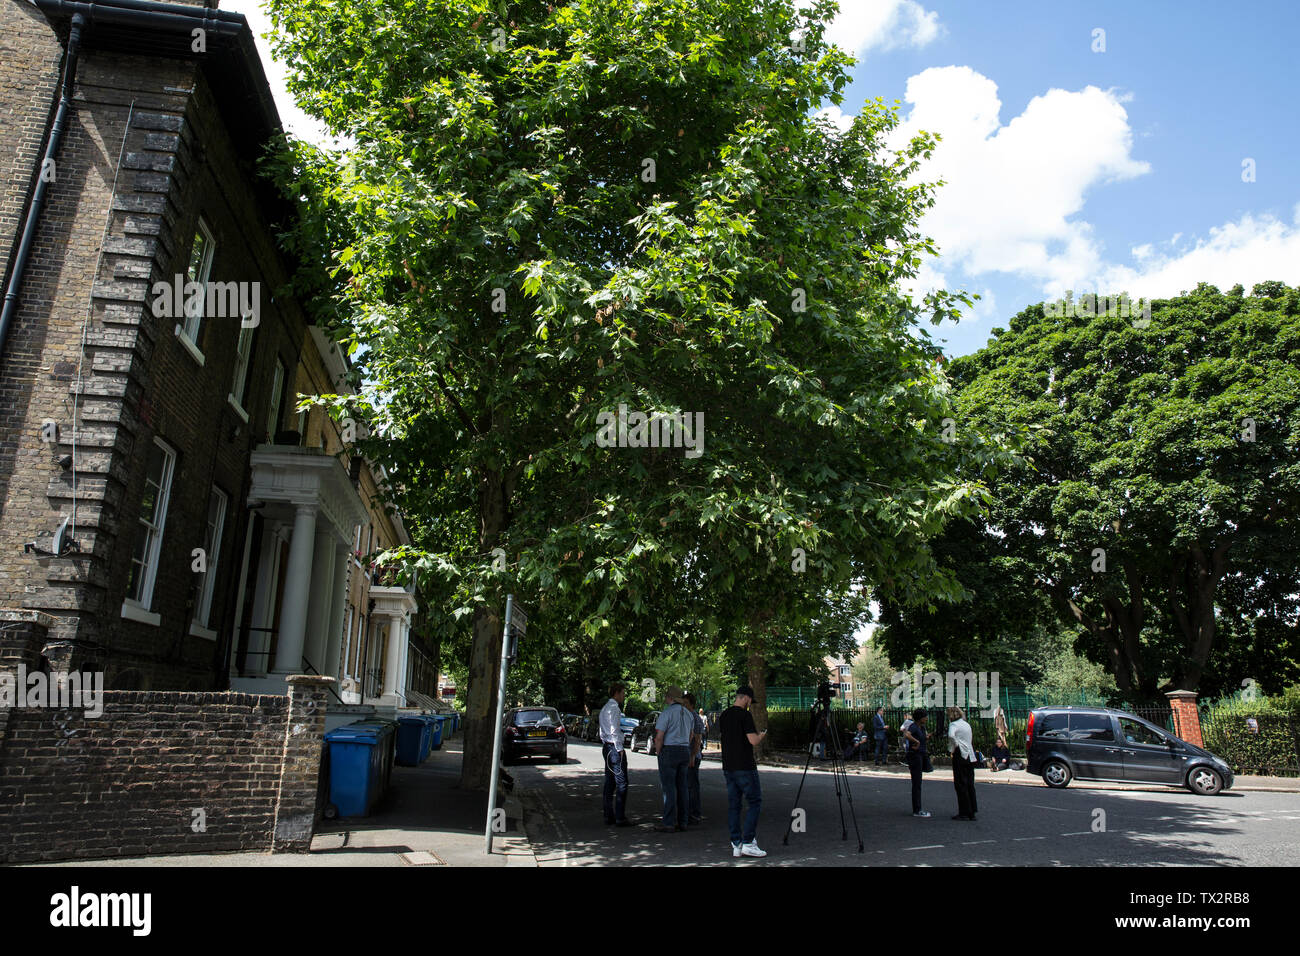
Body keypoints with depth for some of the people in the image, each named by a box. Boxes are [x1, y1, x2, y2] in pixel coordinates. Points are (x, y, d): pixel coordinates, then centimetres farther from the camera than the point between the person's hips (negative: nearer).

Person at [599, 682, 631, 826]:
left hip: (606, 747, 10)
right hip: (614, 747, -10)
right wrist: (620, 749, -16)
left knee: (609, 783, 11)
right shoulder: (614, 708, -12)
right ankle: (620, 818, -8)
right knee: (621, 783, -7)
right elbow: (614, 730, -19)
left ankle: (609, 817, 14)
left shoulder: (604, 708, 19)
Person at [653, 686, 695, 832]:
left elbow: (659, 737, -16)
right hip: (685, 751, 7)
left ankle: (668, 823, -4)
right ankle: (682, 821, 14)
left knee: (668, 787, -4)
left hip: (669, 750, -7)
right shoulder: (688, 714, 12)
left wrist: (658, 753, -3)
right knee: (682, 787, 10)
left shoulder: (666, 713, -12)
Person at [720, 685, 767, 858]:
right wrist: (762, 735, 3)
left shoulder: (723, 715, 10)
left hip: (728, 767, 7)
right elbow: (753, 741, -19)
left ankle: (736, 845, 9)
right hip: (745, 767, -7)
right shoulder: (744, 715, -14)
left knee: (733, 805, 8)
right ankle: (748, 843, -4)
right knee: (754, 802, 1)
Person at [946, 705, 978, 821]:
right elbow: (971, 740, 19)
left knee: (960, 784, -1)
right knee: (969, 784, 11)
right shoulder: (967, 724, 17)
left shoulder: (954, 724, -8)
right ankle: (972, 812, 15)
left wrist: (952, 748, -14)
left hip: (960, 756, -8)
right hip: (970, 756, 8)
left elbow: (951, 735, -28)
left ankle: (964, 813, 1)